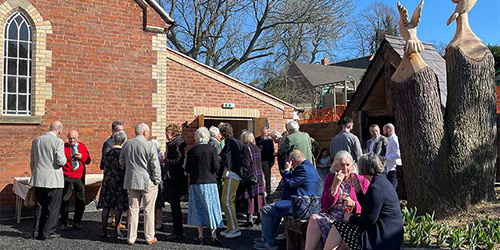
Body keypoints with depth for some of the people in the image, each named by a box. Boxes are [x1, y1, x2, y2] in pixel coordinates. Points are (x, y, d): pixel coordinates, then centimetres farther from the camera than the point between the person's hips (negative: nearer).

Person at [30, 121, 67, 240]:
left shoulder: (36, 140, 9)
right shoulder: (58, 141, -11)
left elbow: (32, 161, 14)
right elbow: (60, 161, -18)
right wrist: (65, 159, 5)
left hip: (39, 179, 6)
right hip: (54, 180, -6)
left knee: (40, 206, 15)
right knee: (53, 206, 5)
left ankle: (37, 231, 18)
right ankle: (48, 231, 6)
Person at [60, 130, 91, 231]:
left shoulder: (82, 146, 9)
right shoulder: (64, 146, 1)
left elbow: (88, 161, 10)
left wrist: (81, 157, -9)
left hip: (79, 177, 3)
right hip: (67, 177, -3)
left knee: (81, 201, 6)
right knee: (65, 200, 1)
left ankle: (77, 222, 18)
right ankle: (63, 223, 11)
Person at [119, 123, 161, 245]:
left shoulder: (127, 144, 5)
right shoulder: (150, 145, -11)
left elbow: (122, 162, 15)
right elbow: (155, 165, -12)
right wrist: (157, 179, -2)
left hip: (132, 180, 4)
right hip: (148, 181, -4)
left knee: (133, 210, 11)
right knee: (149, 210, 6)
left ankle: (131, 238, 15)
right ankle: (149, 237, 13)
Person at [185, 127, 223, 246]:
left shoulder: (191, 151, 1)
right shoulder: (212, 149, -5)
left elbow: (187, 169, 4)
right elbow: (216, 167, -10)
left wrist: (190, 181, 17)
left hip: (195, 182, 2)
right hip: (210, 182, -2)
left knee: (198, 207, 9)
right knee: (211, 207, 4)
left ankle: (200, 236, 12)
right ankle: (213, 236, 3)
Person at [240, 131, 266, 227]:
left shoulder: (246, 148, -12)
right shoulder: (257, 148, 11)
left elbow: (246, 163, -16)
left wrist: (243, 175, -10)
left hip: (250, 176, -7)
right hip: (259, 175, 7)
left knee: (250, 196, -4)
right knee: (258, 194, 13)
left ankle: (250, 219, -3)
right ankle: (260, 216, 20)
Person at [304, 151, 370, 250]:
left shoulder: (361, 181, 4)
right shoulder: (330, 178, 12)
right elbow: (325, 204, 4)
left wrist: (353, 204, -18)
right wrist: (335, 185, -7)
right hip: (331, 215, 3)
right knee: (314, 219, -28)